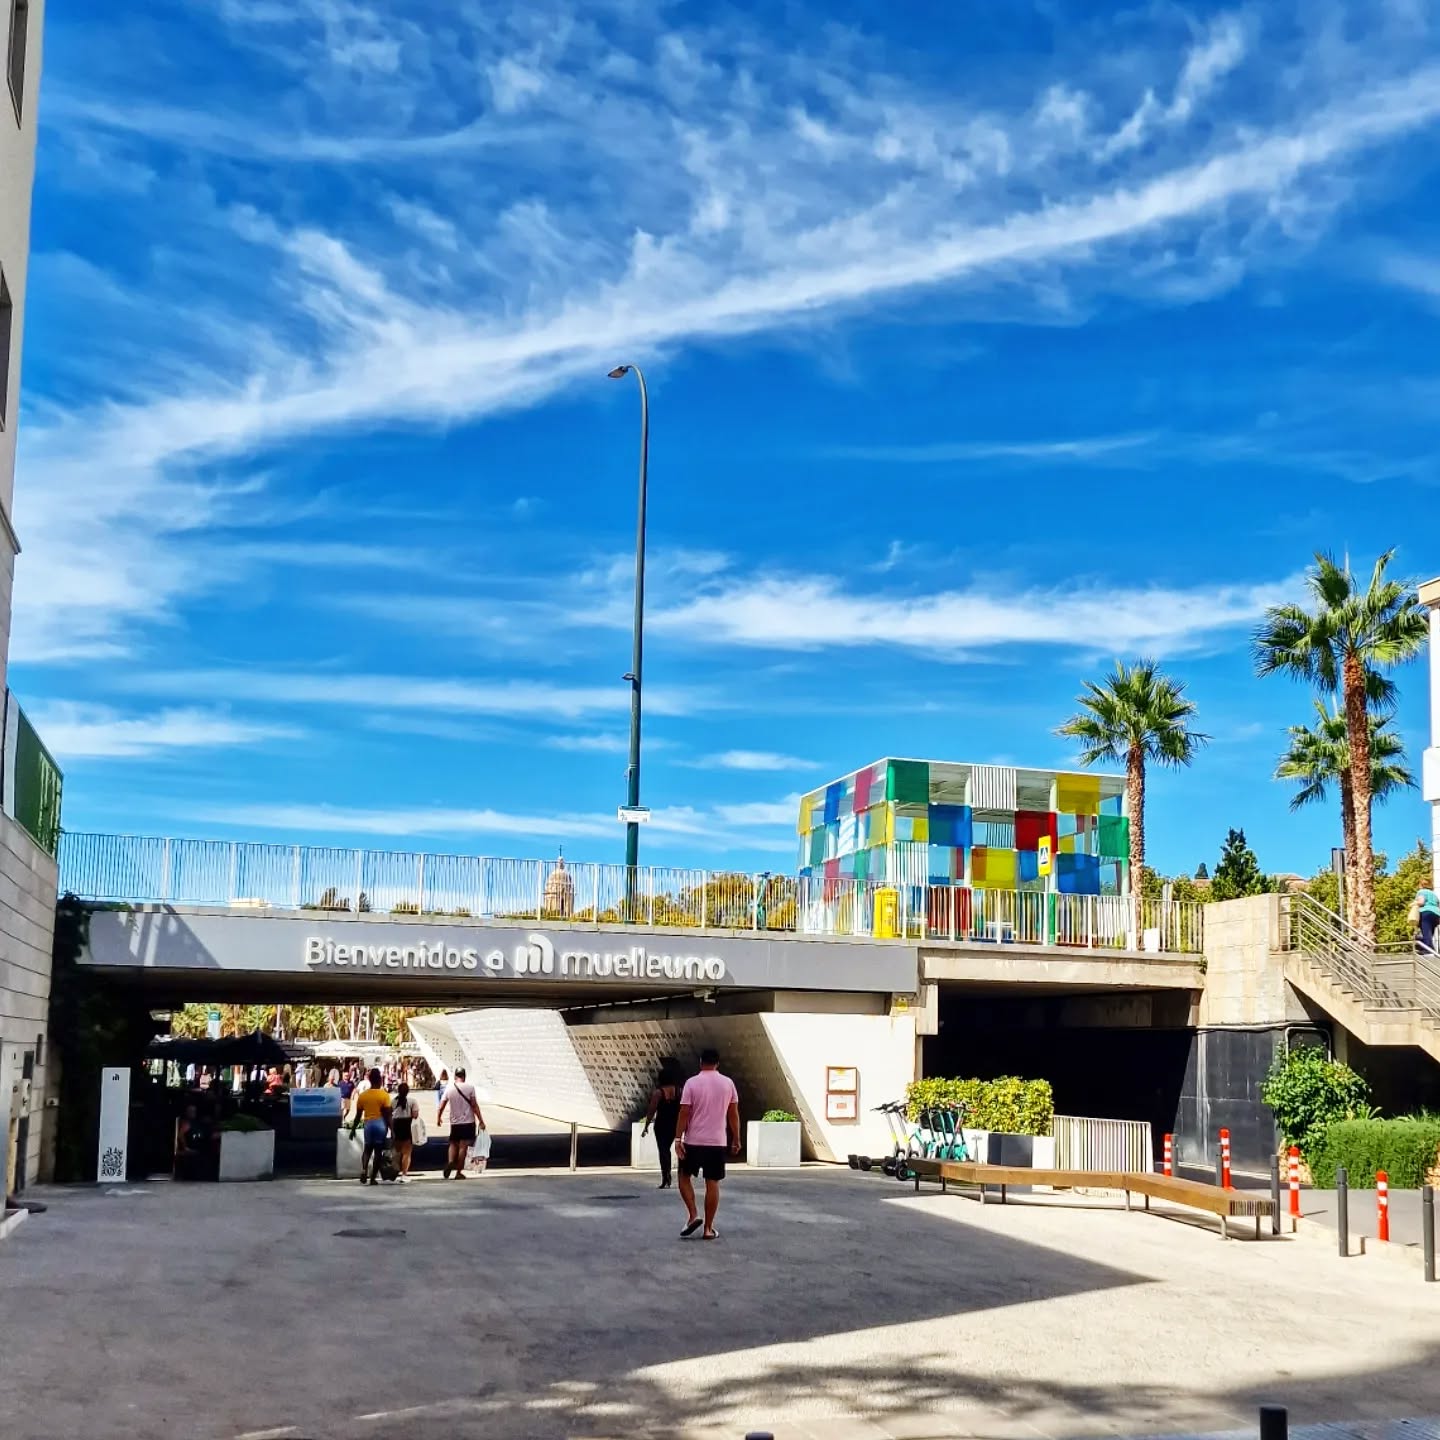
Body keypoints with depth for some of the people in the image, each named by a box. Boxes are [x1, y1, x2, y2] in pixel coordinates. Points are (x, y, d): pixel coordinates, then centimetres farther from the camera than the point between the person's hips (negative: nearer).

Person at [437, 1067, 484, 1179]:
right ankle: (459, 1172, 6)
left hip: (455, 1122, 2)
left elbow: (441, 1106, -2)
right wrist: (481, 1121, -3)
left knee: (453, 1144, 19)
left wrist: (438, 1117, 15)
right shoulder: (469, 1088, -8)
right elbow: (475, 1106, -8)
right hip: (468, 1122, -2)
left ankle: (450, 1162, -7)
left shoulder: (449, 1088, -2)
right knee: (463, 1146, 3)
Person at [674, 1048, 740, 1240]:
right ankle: (709, 1228, 8)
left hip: (693, 1141, -2)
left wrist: (678, 1139, -8)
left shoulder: (692, 1083, -7)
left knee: (685, 1176, 16)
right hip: (717, 1142, 2)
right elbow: (734, 1114, 5)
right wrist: (736, 1140, 13)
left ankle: (692, 1216, 1)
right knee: (712, 1183, 7)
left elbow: (684, 1113, -10)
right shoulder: (728, 1083, 1)